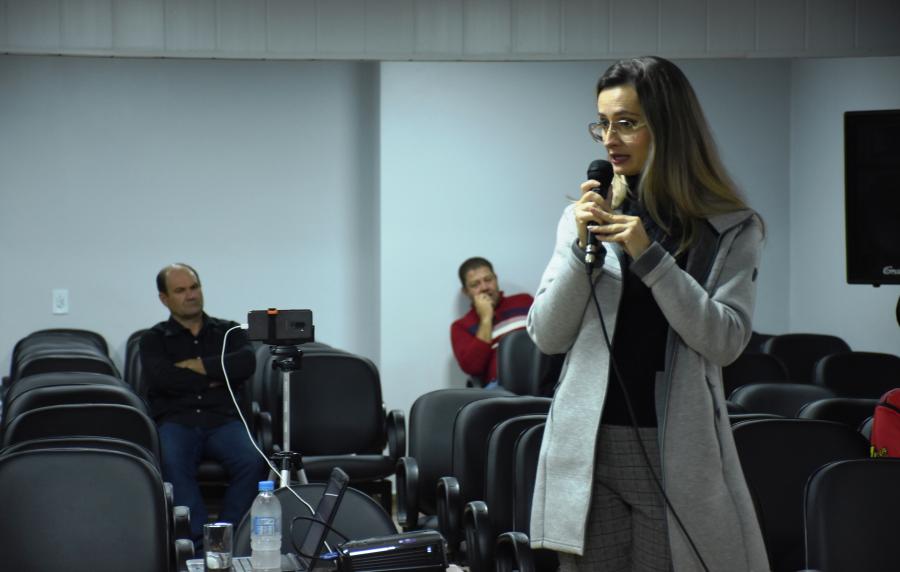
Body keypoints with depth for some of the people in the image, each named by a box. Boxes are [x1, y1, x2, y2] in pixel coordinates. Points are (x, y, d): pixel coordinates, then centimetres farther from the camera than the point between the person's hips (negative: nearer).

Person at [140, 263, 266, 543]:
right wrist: (214, 378, 0)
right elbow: (161, 378, -6)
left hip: (223, 419, 1)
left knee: (252, 461, -31)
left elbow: (246, 363, -3)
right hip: (176, 422, -1)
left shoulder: (229, 331, 19)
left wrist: (195, 365, -3)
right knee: (173, 464, -36)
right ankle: (198, 538, -37)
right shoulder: (154, 339, 15)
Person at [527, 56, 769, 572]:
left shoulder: (731, 229, 2)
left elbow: (725, 341, -8)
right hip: (589, 447, 2)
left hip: (679, 450, -2)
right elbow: (548, 337, 5)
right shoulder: (585, 217, 9)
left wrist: (648, 256, -14)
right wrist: (583, 248, -8)